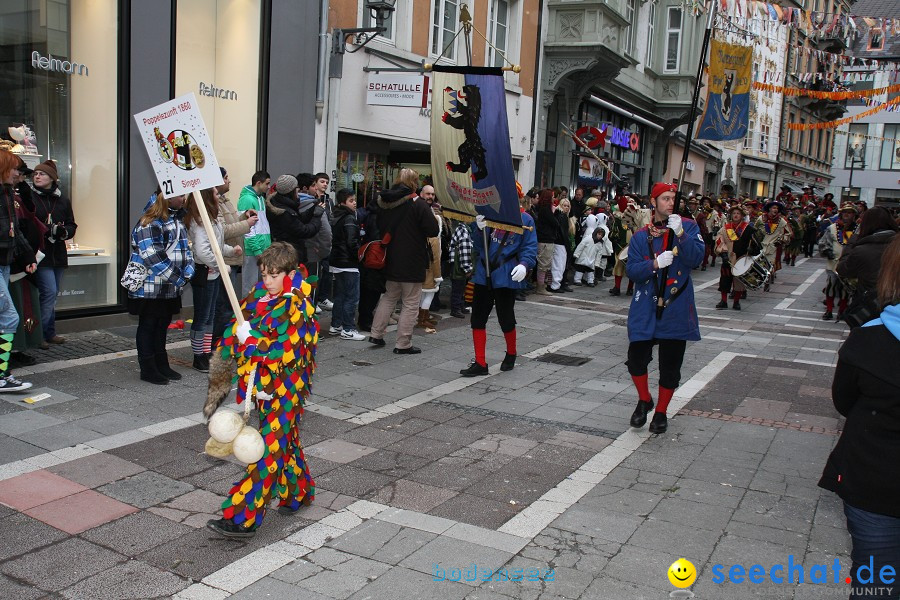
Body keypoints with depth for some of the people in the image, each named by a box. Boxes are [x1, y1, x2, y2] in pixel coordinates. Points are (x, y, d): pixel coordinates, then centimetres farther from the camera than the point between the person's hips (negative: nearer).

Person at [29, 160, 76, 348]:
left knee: (52, 294, 12)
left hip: (58, 254, 5)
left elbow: (72, 226, 11)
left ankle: (49, 333, 22)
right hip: (40, 253, -5)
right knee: (49, 292, -12)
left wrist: (63, 231, -11)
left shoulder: (63, 200, 10)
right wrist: (44, 231, -22)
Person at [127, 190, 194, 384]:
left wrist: (187, 273, -3)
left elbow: (185, 247, 13)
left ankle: (162, 365, 28)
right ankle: (148, 369, 14)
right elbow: (154, 258, -24)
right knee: (148, 326, 4)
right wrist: (178, 279, -21)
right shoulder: (148, 224, -17)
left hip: (171, 288, 8)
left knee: (162, 326, 17)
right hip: (150, 288, -8)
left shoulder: (177, 219, 11)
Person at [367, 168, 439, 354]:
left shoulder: (383, 202, 5)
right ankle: (403, 344, 7)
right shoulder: (417, 204, -15)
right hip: (412, 263, -6)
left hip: (390, 261, 6)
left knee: (388, 298, 22)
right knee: (410, 304, 4)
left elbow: (380, 228, 16)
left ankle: (376, 334, 24)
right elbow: (433, 230, -15)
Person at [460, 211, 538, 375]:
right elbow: (478, 244, 3)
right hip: (483, 274, 3)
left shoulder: (525, 219, -3)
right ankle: (480, 363, 14)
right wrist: (480, 229, -17)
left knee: (506, 318, 6)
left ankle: (511, 354, 34)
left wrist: (524, 264, -21)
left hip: (506, 276, -3)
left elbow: (530, 247, -3)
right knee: (478, 318, 4)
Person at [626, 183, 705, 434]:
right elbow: (631, 270, -3)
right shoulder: (640, 236, 4)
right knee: (636, 357, -2)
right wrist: (655, 264, -19)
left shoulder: (688, 227, 1)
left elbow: (697, 258, -13)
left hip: (676, 308, -1)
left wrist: (680, 234, -24)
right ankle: (644, 400, 26)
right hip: (645, 308, 1)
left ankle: (661, 412, 25)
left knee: (670, 364, 6)